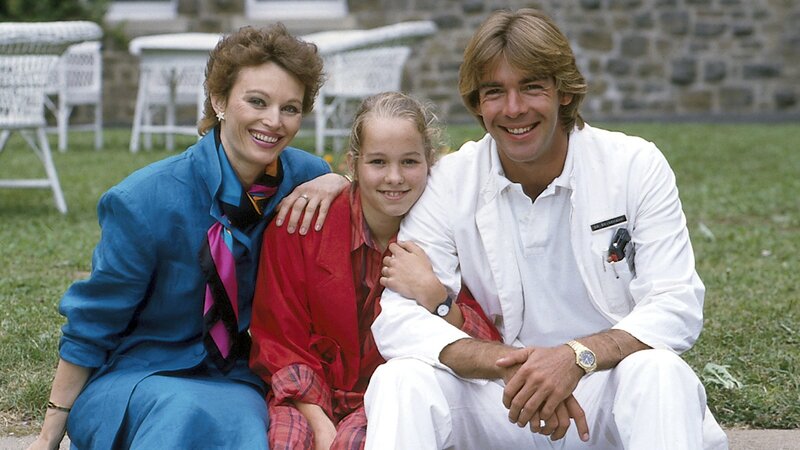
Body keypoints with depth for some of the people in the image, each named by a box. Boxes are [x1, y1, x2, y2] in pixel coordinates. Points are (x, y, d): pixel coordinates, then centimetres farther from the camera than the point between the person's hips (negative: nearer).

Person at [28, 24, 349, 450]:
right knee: (186, 414, -39)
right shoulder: (146, 201, -16)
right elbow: (90, 325, -7)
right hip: (134, 380, -3)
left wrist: (336, 181, -11)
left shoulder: (302, 176, -4)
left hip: (236, 381, 3)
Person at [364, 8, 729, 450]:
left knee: (659, 371, -34)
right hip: (500, 397, 1)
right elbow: (396, 317, -12)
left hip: (611, 390, -1)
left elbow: (677, 307, -11)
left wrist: (577, 357, -30)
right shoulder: (449, 182, -3)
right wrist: (507, 363, -29)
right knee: (401, 379, -26)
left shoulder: (638, 167, -4)